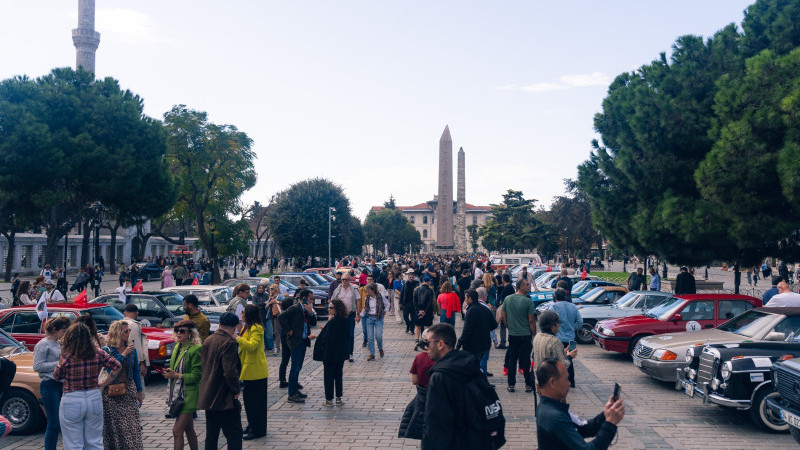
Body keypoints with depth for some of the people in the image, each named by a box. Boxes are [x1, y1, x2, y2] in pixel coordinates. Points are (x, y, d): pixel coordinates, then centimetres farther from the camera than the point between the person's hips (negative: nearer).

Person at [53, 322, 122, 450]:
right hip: (94, 399, 3)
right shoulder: (98, 353, -5)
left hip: (72, 402, -3)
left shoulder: (66, 357, -14)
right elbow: (117, 366, 1)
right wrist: (105, 383, 10)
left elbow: (56, 377, 0)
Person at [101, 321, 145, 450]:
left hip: (129, 390, 3)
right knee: (114, 425, 0)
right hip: (112, 393, -3)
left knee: (131, 424, 1)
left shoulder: (132, 349, 7)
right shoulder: (107, 350, -4)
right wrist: (123, 355, -17)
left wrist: (139, 391, 13)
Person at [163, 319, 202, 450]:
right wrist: (169, 373, 2)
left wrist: (177, 375, -20)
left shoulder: (195, 350, -15)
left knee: (177, 430, -9)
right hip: (178, 394, 8)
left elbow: (197, 376, -16)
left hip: (189, 395, -8)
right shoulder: (177, 347, 11)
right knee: (189, 430, 16)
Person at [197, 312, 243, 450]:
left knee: (211, 435, 16)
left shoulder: (207, 341, 9)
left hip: (207, 397, 8)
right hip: (224, 398, -8)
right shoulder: (229, 343, -17)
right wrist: (236, 391, -10)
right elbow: (230, 372, -23)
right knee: (234, 435, -2)